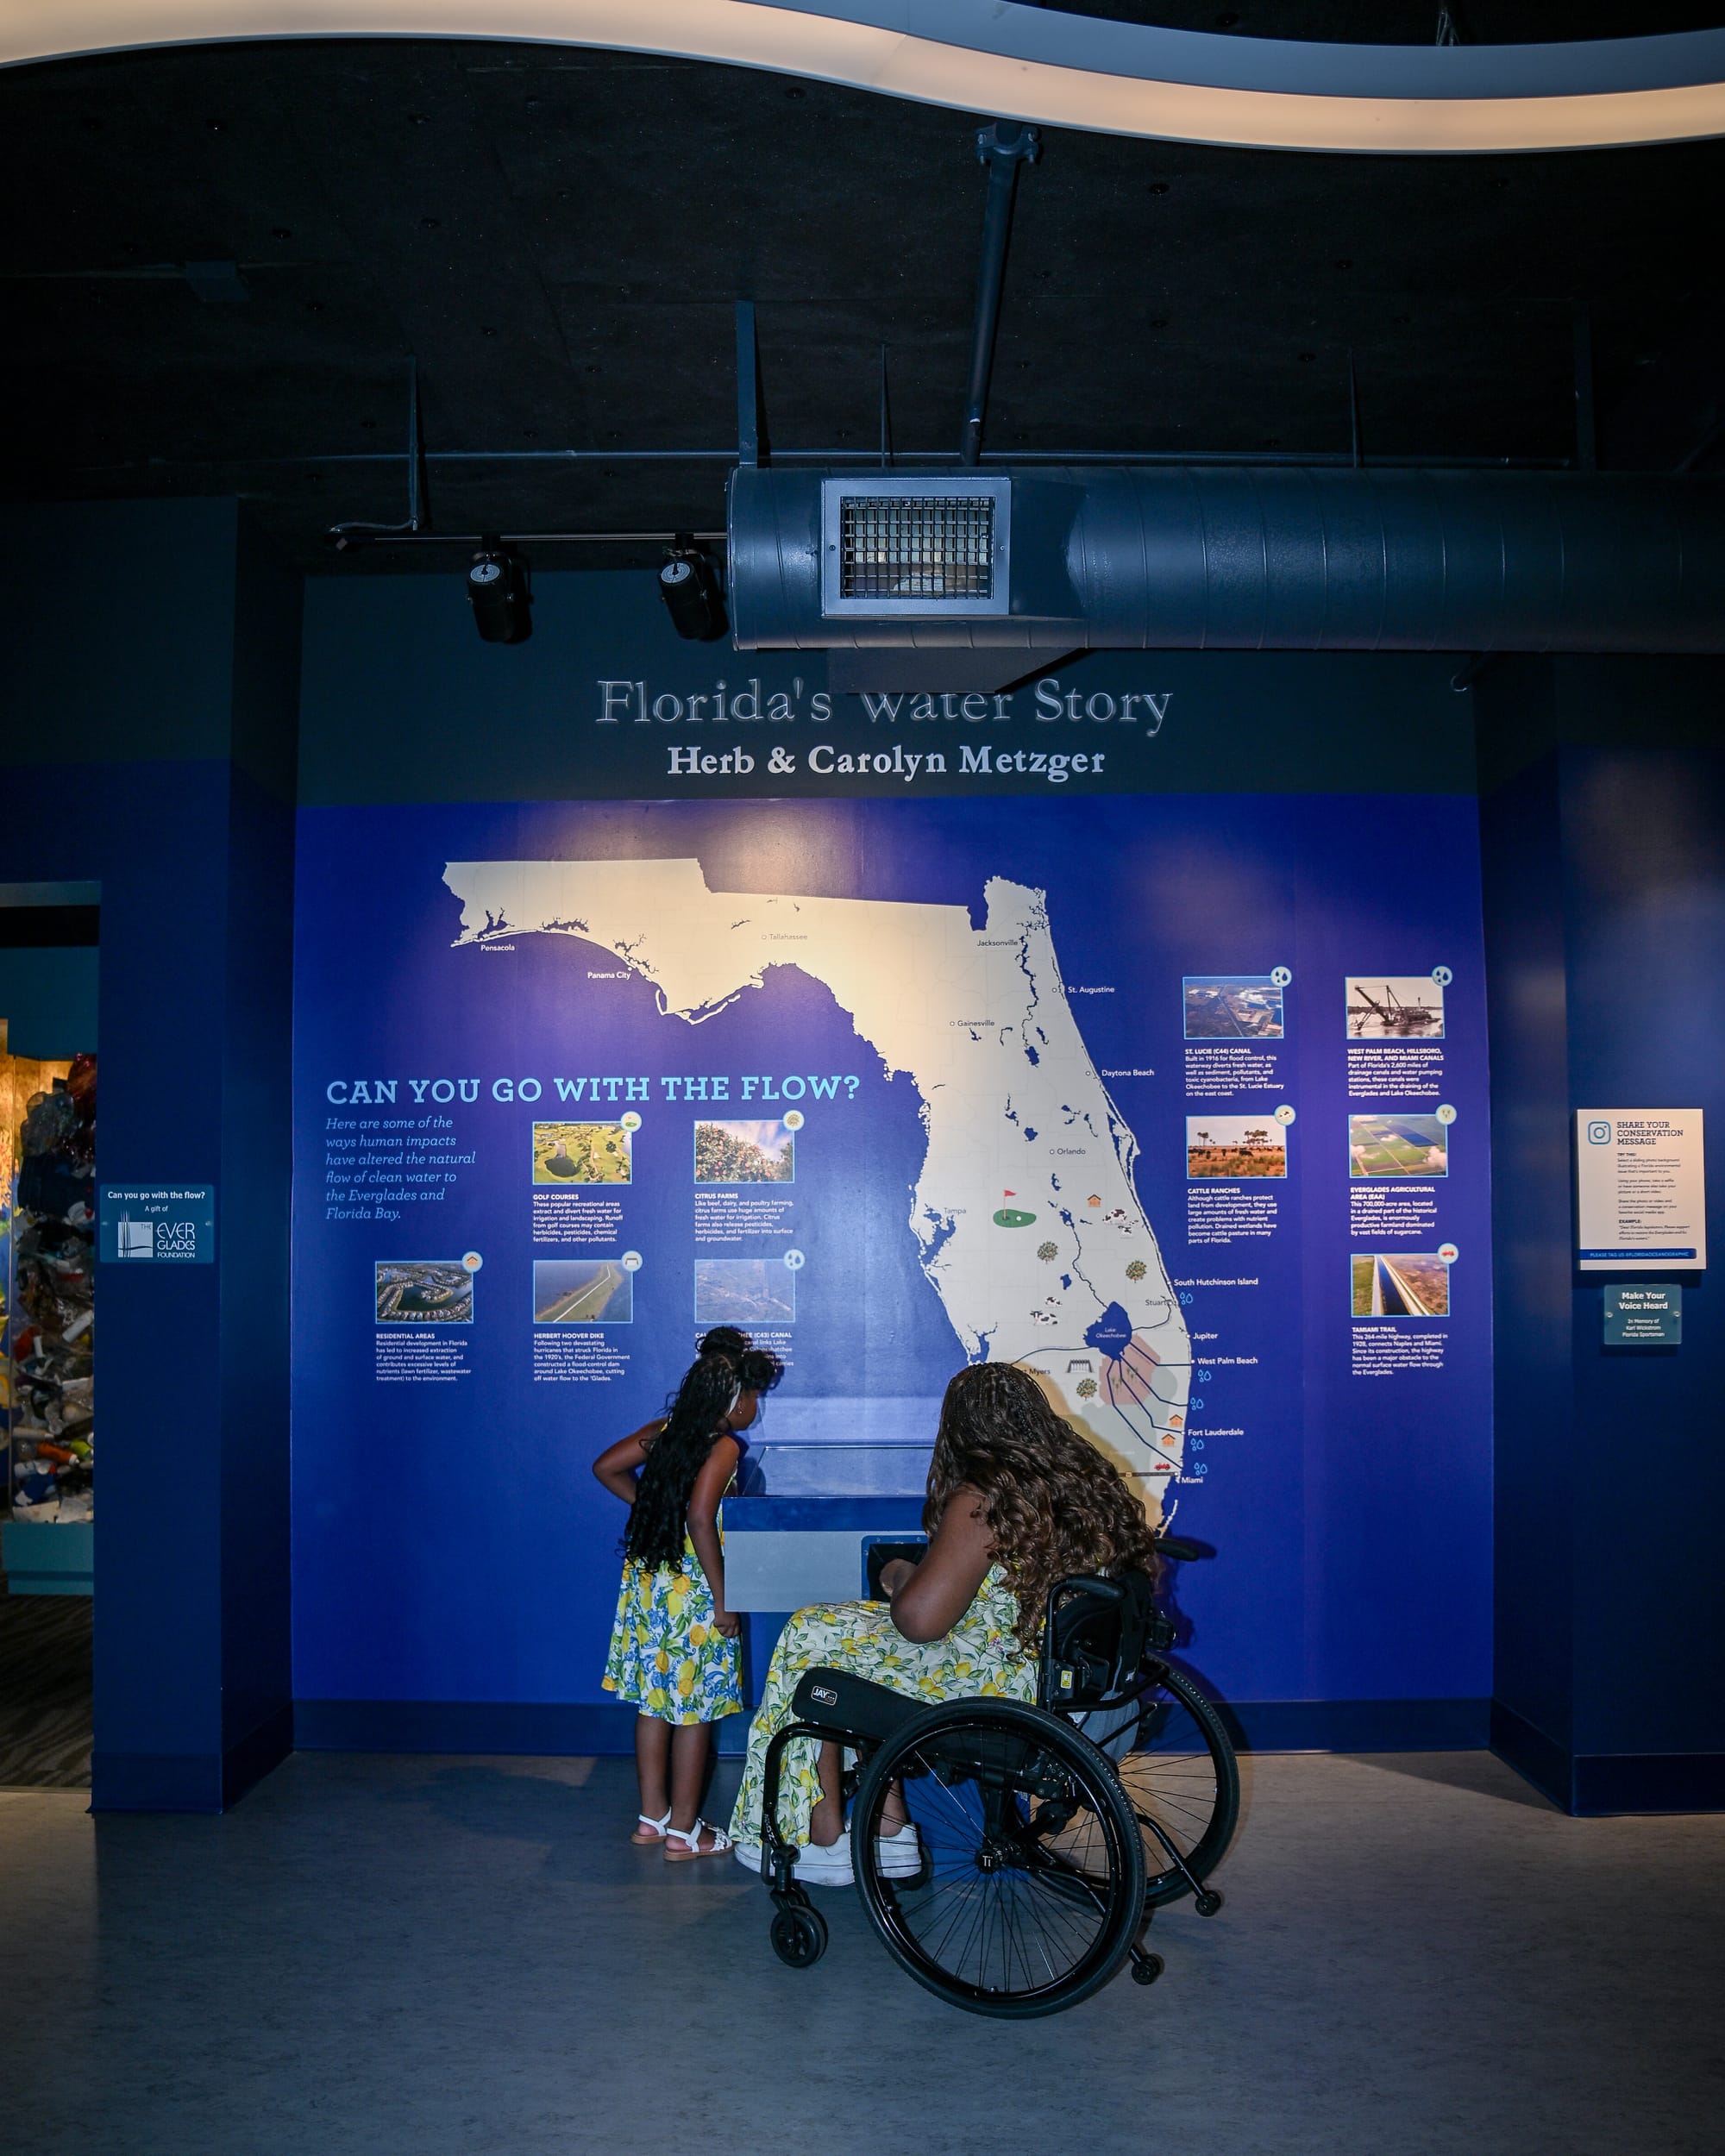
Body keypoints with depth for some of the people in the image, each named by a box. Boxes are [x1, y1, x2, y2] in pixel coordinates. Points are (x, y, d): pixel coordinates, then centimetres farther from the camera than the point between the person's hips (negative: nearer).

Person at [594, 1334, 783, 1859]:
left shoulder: (664, 1430, 5)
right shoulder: (724, 1446, -16)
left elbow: (606, 1467, 11)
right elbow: (700, 1518, -26)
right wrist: (724, 1599, -20)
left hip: (645, 1583, 8)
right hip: (692, 1594, -7)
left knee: (654, 1702, 17)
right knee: (695, 1712, 5)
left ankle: (652, 1817, 28)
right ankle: (683, 1832, 14)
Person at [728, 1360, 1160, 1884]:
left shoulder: (983, 1501, -22)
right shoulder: (1094, 1477, 1)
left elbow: (919, 1619, -25)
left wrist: (900, 1576, -1)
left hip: (1006, 1687, -9)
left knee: (811, 1636, 10)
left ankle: (822, 1838, 19)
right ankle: (889, 1822, 18)